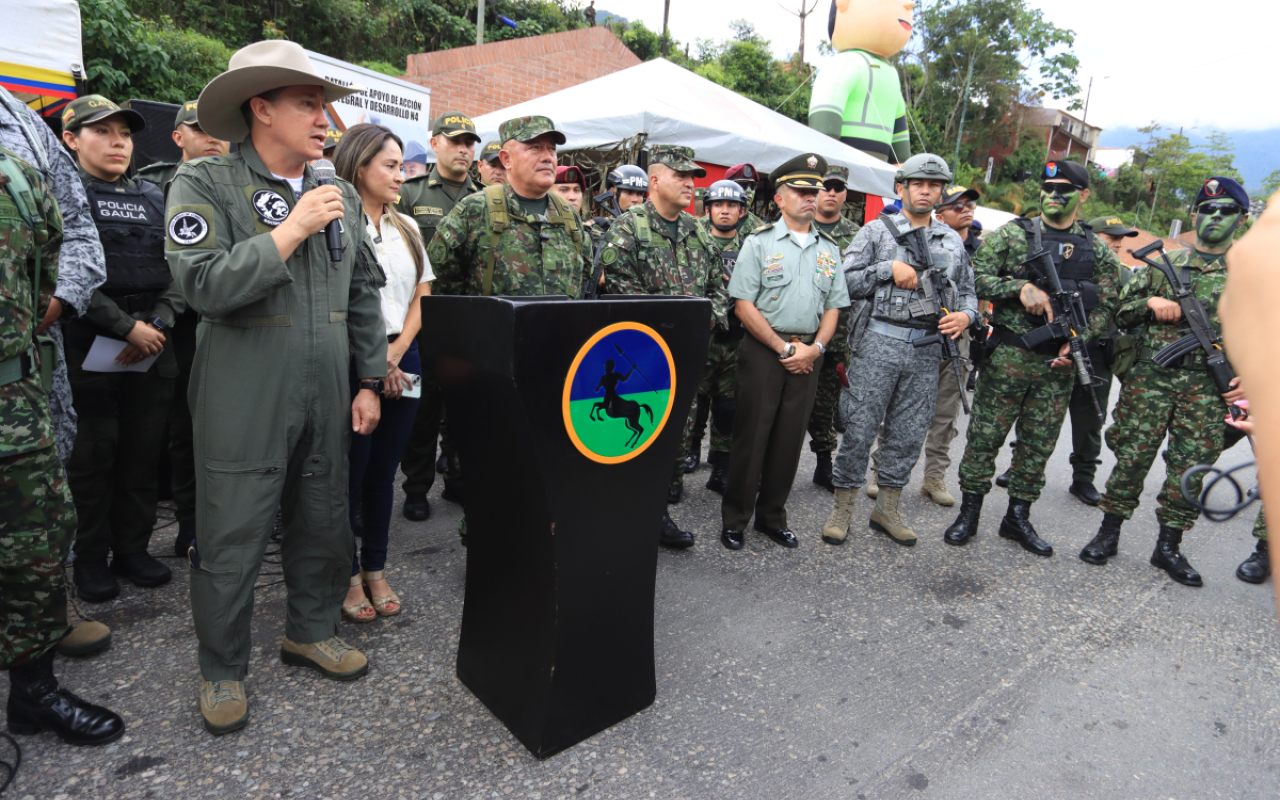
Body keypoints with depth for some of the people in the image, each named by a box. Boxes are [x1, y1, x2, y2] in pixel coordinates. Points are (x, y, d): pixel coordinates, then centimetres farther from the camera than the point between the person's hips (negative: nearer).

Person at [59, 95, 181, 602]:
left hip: (152, 350, 4)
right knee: (93, 456, 3)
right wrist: (127, 327, -16)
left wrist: (157, 324, -8)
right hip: (90, 351, -4)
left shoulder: (153, 198, 14)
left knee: (144, 454, 8)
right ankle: (91, 559, 17)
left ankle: (132, 549, 22)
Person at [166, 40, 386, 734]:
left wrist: (369, 382, 9)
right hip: (243, 403, -4)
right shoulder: (204, 184, -4)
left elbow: (364, 295, 13)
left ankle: (312, 632, 37)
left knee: (324, 525, 15)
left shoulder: (340, 195, 11)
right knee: (231, 542, 5)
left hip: (326, 399, 5)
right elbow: (204, 285, -17)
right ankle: (221, 670, 27)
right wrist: (293, 229, -17)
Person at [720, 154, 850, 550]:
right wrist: (783, 347, -12)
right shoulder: (759, 242, -1)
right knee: (751, 435, -1)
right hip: (763, 350, -4)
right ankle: (735, 519, 12)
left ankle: (772, 516, 23)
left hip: (808, 353, 5)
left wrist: (815, 347, -5)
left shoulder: (829, 248, 13)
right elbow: (744, 305, -8)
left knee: (790, 437, 9)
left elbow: (833, 306, 12)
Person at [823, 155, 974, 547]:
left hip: (927, 351, 5)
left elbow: (967, 291, 21)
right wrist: (888, 269, -13)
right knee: (860, 427, -3)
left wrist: (965, 315, 0)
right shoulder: (876, 231, 3)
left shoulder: (953, 241, 17)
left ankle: (887, 509, 23)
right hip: (879, 344, -4)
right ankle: (842, 508, 11)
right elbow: (844, 282, -4)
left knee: (908, 433, 9)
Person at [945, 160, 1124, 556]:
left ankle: (1018, 517, 23)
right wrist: (1020, 287, -19)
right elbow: (977, 277, -5)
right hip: (1008, 356, -3)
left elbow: (1106, 305, 10)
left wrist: (1078, 341, -6)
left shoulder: (1097, 251, 10)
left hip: (1059, 364, 3)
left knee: (1039, 445, 9)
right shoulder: (1011, 234, 1)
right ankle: (969, 512, 13)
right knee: (985, 435, 0)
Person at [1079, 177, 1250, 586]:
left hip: (1208, 386, 1)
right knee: (1132, 456, 0)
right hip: (1150, 378, -1)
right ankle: (1108, 534, 13)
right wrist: (1151, 302, -10)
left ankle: (1169, 546, 17)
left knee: (1190, 466, 4)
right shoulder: (1165, 263, 9)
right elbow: (1121, 312, 10)